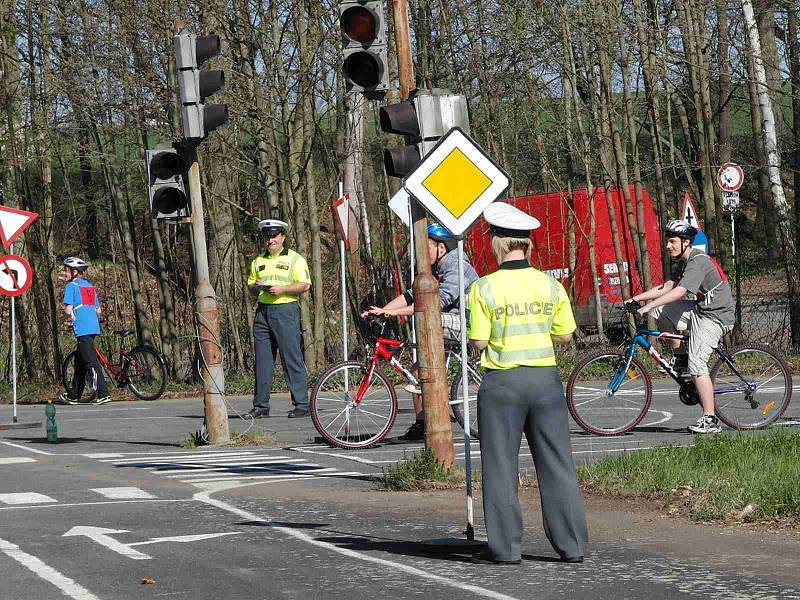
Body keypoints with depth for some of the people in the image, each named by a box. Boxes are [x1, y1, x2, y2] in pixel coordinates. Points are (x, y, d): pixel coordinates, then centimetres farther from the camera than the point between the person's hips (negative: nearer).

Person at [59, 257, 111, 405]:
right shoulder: (90, 286, 19)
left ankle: (103, 394, -17)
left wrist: (71, 315, 9)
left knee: (91, 362, -10)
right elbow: (98, 310, 19)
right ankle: (74, 395, 23)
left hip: (82, 329, -8)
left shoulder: (71, 286, -4)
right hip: (93, 327, 8)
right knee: (79, 361, 17)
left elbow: (68, 310, -12)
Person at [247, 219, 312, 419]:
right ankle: (261, 406, 10)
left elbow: (305, 285, -6)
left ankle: (301, 404, -4)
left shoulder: (295, 259, 2)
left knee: (292, 359, -7)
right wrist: (256, 287, 0)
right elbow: (250, 286, 23)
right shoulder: (258, 261, 19)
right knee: (262, 360, 5)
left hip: (285, 310, -5)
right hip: (263, 311, 5)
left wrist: (282, 289, -16)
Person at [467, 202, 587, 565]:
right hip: (545, 378, 3)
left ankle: (505, 547, 6)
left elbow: (479, 343, -8)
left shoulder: (485, 288, -10)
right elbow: (564, 336, 5)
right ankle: (571, 545, 10)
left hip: (502, 382, -3)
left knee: (501, 466, 5)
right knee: (557, 464, 8)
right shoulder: (550, 285, 0)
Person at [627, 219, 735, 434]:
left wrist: (648, 306, -34)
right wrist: (637, 298, 1)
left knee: (697, 366, -16)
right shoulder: (683, 262, 11)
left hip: (715, 316, -10)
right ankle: (680, 358, 13)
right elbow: (666, 287, 11)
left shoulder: (698, 262, -21)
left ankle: (710, 420, -13)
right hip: (699, 310, 10)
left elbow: (679, 292, -31)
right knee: (660, 312, 4)